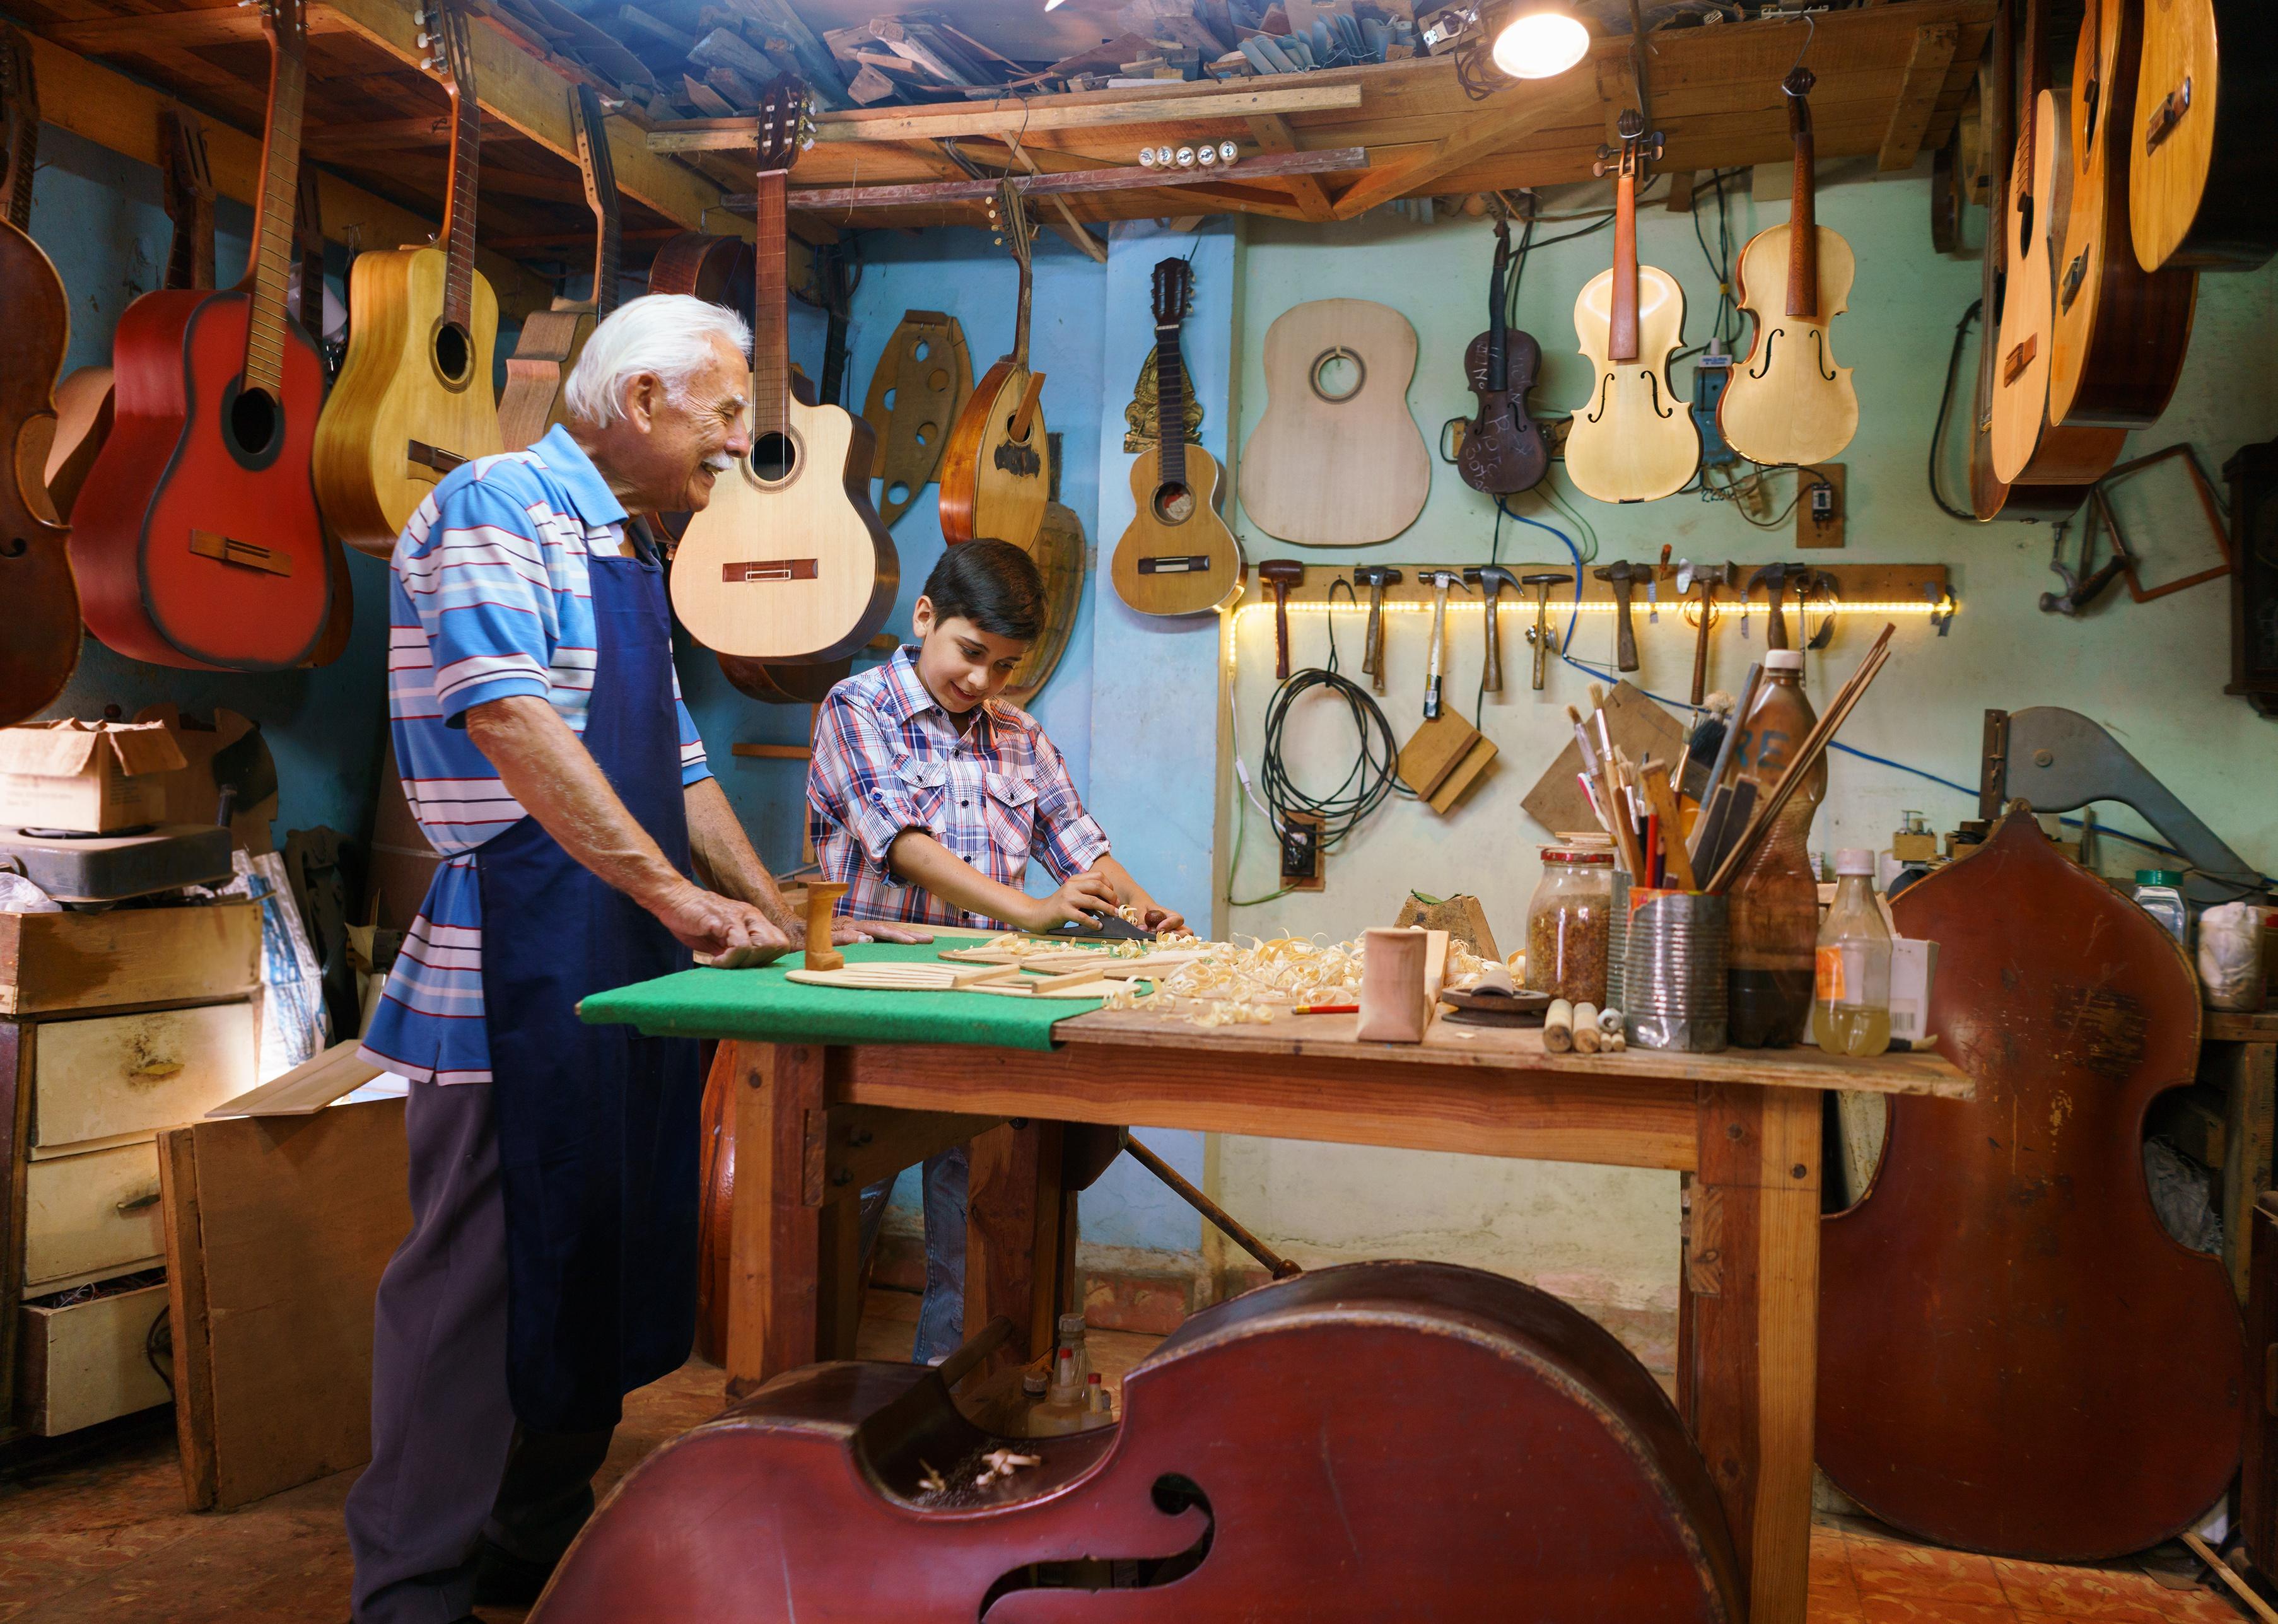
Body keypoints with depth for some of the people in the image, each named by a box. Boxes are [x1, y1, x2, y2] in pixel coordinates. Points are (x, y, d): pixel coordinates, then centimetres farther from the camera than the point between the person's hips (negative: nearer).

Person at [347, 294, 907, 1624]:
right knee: (486, 1266, -1)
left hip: (628, 968, 9)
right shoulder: (497, 506, -9)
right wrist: (675, 894, -25)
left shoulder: (631, 553, 19)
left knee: (606, 1252, 15)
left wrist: (775, 912, 14)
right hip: (520, 969, -9)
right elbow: (513, 724, -23)